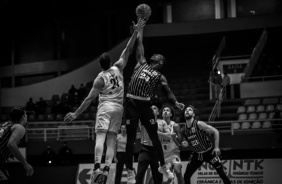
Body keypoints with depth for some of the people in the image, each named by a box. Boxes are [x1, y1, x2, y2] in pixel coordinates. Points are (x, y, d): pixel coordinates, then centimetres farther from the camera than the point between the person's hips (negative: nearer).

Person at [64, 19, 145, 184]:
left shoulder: (100, 79, -6)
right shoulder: (118, 68, 3)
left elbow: (90, 98, -8)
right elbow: (128, 51, 8)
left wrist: (76, 114, -4)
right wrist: (136, 32, 6)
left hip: (106, 107, -4)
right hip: (119, 107, 4)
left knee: (100, 136, -12)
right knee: (112, 139, 2)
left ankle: (97, 167, -29)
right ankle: (107, 169, -12)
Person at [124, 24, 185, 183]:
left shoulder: (160, 76, 11)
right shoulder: (142, 63, 16)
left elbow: (168, 91, 3)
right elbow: (140, 44, 19)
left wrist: (176, 102, -13)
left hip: (145, 105, 0)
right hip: (131, 103, 0)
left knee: (154, 136, 4)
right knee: (131, 138, 0)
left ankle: (163, 166, 20)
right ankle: (130, 171, 6)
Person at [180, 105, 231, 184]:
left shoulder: (199, 124, -21)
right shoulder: (183, 130, -5)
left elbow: (215, 131, -17)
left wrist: (216, 147, -21)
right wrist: (185, 143, -10)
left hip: (209, 152, -5)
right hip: (197, 154, 5)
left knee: (222, 173, -8)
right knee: (186, 176, 1)